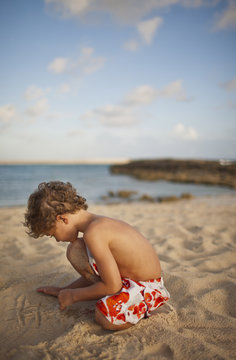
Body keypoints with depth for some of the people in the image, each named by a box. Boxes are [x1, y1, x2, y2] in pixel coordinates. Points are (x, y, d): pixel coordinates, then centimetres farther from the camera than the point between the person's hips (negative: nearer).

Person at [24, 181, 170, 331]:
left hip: (147, 288, -9)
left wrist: (74, 295, -8)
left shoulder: (94, 232, -26)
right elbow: (93, 273, 18)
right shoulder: (99, 223, 4)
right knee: (75, 250, 1)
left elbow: (113, 286, -23)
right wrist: (63, 290, 22)